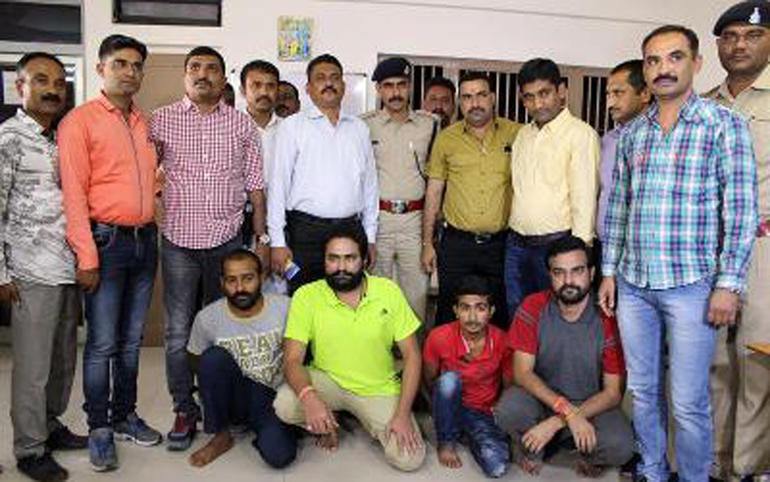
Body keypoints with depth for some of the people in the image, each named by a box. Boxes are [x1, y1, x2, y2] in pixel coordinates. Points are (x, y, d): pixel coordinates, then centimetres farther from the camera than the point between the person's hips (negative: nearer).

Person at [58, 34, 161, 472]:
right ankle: (99, 428, 17)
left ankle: (125, 415, 28)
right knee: (102, 344, 1)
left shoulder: (145, 123, 13)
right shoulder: (80, 120, -5)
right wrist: (86, 257, -15)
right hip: (106, 240, -5)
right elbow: (74, 192, -11)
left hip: (145, 239, 6)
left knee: (132, 340, 14)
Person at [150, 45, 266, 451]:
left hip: (226, 240, 1)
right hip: (178, 241, 0)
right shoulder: (161, 120, 4)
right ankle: (184, 411, 19)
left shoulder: (243, 125, 6)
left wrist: (262, 239, 3)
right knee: (178, 333, 4)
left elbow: (255, 185, 6)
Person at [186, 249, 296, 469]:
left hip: (274, 398, -2)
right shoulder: (207, 318, -10)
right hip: (234, 398, 2)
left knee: (279, 455, -29)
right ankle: (221, 435, -8)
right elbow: (196, 361, 7)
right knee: (214, 357, -28)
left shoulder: (285, 308, -12)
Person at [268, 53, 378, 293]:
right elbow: (278, 184, -2)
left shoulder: (359, 128, 13)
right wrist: (277, 242, -8)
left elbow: (369, 183, 14)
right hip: (306, 231, -3)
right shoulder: (292, 126, 2)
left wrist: (370, 237, 10)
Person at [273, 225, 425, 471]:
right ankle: (326, 424, 6)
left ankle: (368, 420, 16)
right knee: (285, 406, -31)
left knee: (409, 459, -16)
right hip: (327, 381, -1)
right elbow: (292, 360, -16)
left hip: (380, 390, 1)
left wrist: (403, 414, -15)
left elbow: (412, 356, -7)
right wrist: (309, 397, -38)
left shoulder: (388, 291, -11)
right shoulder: (306, 296, -14)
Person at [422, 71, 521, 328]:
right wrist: (427, 243, 5)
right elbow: (433, 191, 7)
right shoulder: (446, 138, 3)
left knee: (500, 317, 11)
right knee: (449, 317, 7)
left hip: (500, 243, 0)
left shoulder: (516, 134, 1)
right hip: (456, 243, 0)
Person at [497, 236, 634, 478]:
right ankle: (532, 446, 3)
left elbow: (613, 393, -12)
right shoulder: (532, 309, -11)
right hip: (542, 398, 1)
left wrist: (556, 422, -23)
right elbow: (522, 373, -14)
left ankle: (586, 453, 6)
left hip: (592, 404, -1)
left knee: (621, 446, -30)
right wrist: (567, 411, -29)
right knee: (509, 408, -31)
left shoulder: (608, 320, -15)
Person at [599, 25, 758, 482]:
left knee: (689, 402, 2)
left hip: (691, 285, -4)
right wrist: (609, 270, 9)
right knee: (643, 391, 14)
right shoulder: (632, 134, 9)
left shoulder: (725, 125, -3)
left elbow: (741, 212, -7)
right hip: (633, 284, 4)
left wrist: (729, 284, -11)